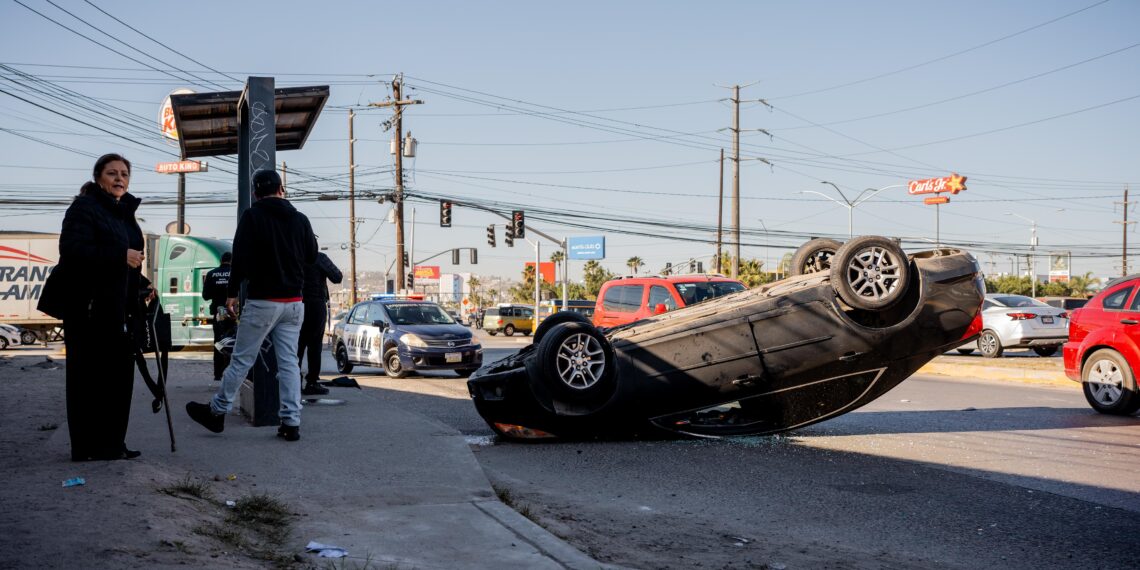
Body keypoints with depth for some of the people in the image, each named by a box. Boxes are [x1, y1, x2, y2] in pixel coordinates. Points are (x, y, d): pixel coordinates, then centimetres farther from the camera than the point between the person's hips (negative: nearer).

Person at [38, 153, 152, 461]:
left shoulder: (125, 214, 20)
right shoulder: (84, 208, -8)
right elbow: (73, 251, -22)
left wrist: (141, 286, 12)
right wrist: (121, 257, -24)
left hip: (117, 309, 9)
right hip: (86, 308, -9)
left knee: (119, 373, 9)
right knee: (90, 376, -4)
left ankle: (112, 444, 17)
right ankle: (88, 447, 3)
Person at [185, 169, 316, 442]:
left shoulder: (252, 216, -6)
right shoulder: (300, 219, 7)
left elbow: (240, 256, -12)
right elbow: (312, 255, 14)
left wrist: (232, 292, -5)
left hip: (262, 300, -4)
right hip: (293, 301, 4)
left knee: (241, 359, 4)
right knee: (289, 362, 5)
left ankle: (217, 411, 16)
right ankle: (291, 422, 1)